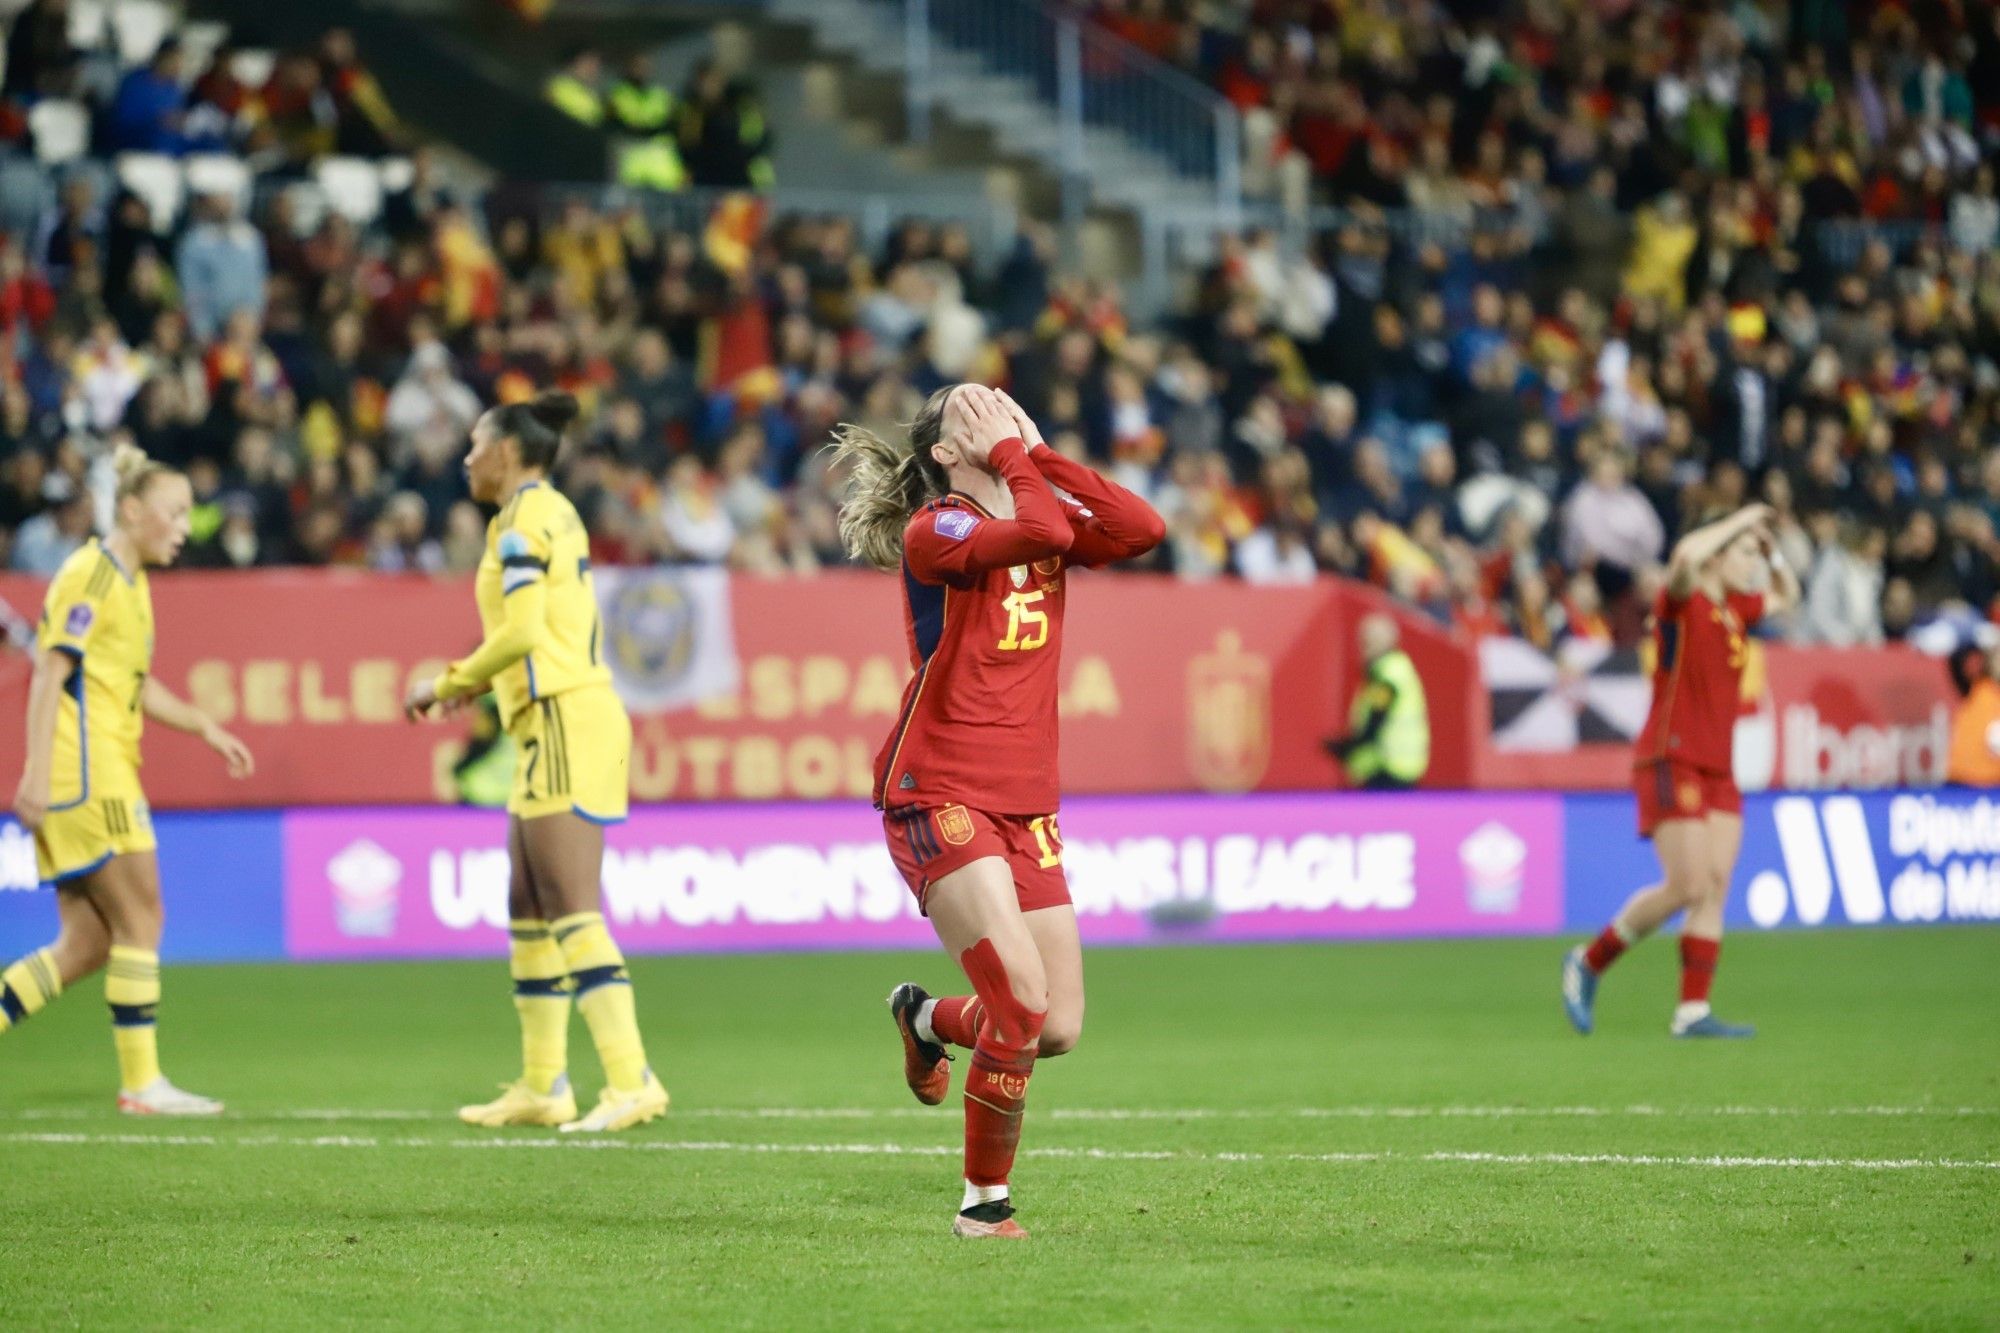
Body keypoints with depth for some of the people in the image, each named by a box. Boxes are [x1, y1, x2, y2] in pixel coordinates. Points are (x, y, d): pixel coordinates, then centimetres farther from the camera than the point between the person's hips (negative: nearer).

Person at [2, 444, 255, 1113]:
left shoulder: (129, 582, 20)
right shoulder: (92, 575, -10)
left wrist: (205, 726, 20)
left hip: (105, 776, 10)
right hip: (86, 775, -10)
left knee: (86, 945, 5)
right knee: (140, 921, -6)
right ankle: (142, 1083, -1)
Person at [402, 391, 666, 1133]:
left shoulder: (523, 520, -10)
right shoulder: (553, 514, 18)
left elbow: (521, 630, -19)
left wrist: (448, 684, -7)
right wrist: (475, 683, 14)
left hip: (565, 723, -10)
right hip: (554, 724, 10)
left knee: (573, 913, -14)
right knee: (529, 913, 12)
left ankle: (630, 1081, -19)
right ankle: (541, 1086, 15)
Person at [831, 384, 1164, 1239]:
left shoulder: (1036, 509, 13)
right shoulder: (934, 530, -8)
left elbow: (1141, 530, -5)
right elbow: (1045, 533, -26)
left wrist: (1043, 452, -3)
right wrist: (1010, 456, -11)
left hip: (1025, 806, 7)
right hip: (937, 795, -7)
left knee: (1059, 1028, 3)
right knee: (1023, 1002, -18)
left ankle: (928, 1018, 34)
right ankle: (984, 1200, -2)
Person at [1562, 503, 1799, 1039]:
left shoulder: (1735, 609, 14)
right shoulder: (1681, 603, -9)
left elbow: (1786, 596, 34)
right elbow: (1687, 555, -32)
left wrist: (1771, 550, 16)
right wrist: (1739, 521, -18)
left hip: (1717, 769, 8)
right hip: (1671, 763, -8)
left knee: (1715, 890, -3)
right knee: (1688, 886, -13)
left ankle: (1693, 1011, -4)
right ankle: (1588, 963, 4)